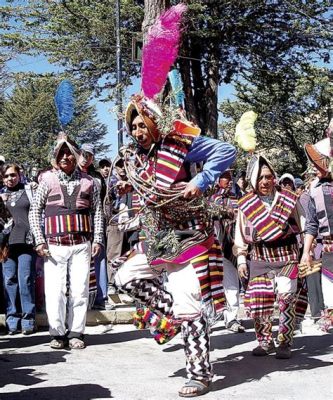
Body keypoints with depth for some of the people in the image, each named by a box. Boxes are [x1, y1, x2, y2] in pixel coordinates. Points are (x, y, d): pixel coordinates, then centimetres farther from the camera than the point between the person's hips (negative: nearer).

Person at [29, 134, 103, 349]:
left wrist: (98, 240, 3)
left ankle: (76, 333, 12)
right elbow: (35, 212, 8)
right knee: (54, 290, -3)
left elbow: (97, 211, 12)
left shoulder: (88, 181, 10)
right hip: (54, 245, -1)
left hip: (82, 245, 1)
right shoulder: (48, 180, 6)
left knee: (79, 290, 1)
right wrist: (39, 241, -1)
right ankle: (58, 333, 10)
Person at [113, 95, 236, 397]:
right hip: (158, 240, 8)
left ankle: (200, 375, 5)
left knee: (189, 307, -8)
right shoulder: (137, 157, 5)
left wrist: (200, 181, -25)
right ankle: (169, 309, 21)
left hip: (189, 238, -8)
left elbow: (227, 151, -18)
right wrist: (130, 186, 7)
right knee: (125, 278, 10)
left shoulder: (178, 144, -16)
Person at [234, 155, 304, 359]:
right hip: (259, 259, 2)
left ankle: (285, 343, 3)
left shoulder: (288, 199, 2)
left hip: (287, 257, -1)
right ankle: (265, 341, 18)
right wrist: (241, 260, 6)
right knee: (257, 302, -1)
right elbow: (241, 235, 10)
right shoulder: (246, 204, 3)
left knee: (286, 298, -11)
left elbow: (302, 227, 8)